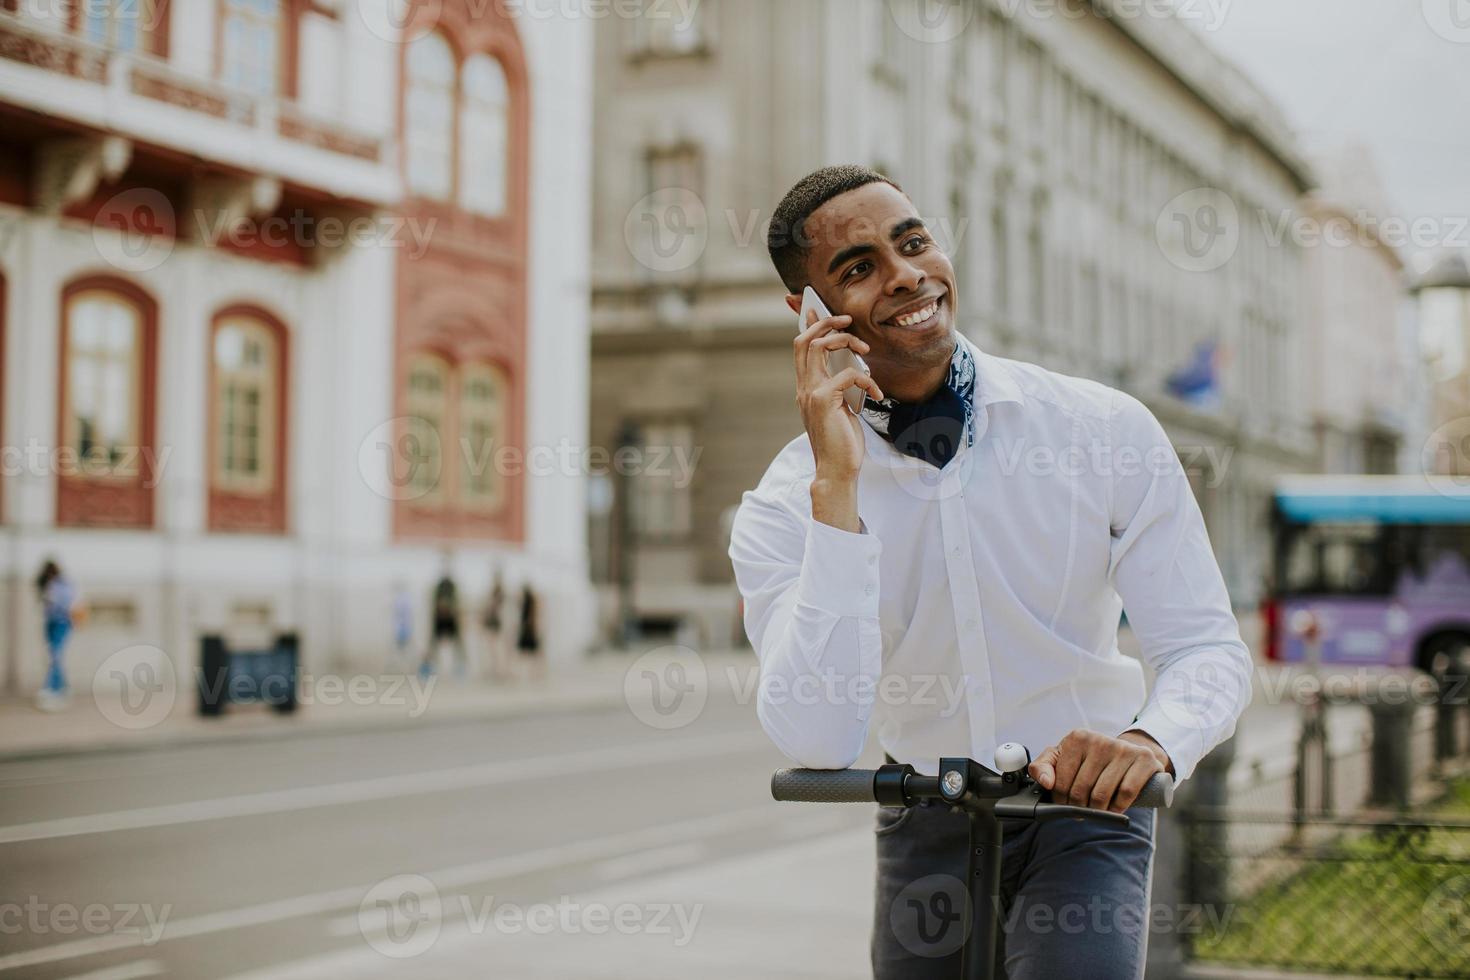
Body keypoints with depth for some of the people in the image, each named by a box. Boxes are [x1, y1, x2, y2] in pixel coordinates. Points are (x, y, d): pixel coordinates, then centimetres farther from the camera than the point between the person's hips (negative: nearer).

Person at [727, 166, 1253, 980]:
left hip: (1084, 807, -1)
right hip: (926, 828, 2)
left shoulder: (1107, 431, -12)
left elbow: (1206, 647, -11)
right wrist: (836, 483, -31)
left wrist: (1151, 740, -34)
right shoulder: (784, 509, -13)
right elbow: (817, 741, -26)